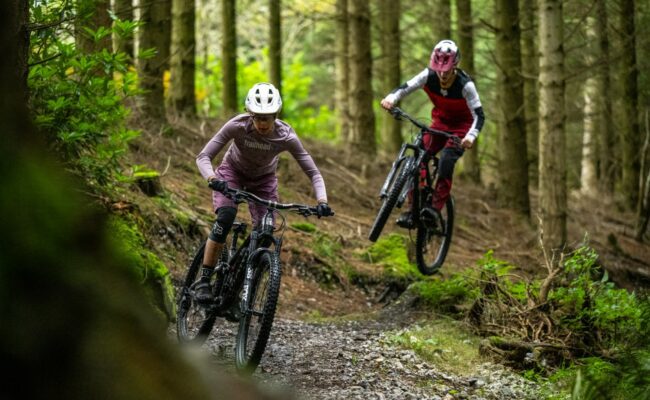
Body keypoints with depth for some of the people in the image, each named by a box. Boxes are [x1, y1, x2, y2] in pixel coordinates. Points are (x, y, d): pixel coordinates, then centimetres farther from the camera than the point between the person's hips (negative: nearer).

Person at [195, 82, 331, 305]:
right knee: (226, 216, -28)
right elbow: (203, 157, -31)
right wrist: (213, 179, -51)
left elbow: (313, 172, -24)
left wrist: (322, 201, -41)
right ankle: (204, 281, -21)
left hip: (263, 179, 2)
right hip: (233, 172, -2)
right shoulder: (237, 126, -32)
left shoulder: (286, 136, -30)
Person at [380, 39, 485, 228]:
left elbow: (479, 115, -30)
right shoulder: (429, 76, -19)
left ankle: (436, 207, -22)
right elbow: (405, 88, -22)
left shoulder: (465, 85, -28)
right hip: (440, 122, 4)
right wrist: (391, 98, -45)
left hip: (461, 127, -4)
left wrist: (471, 136, -48)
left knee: (446, 161, -28)